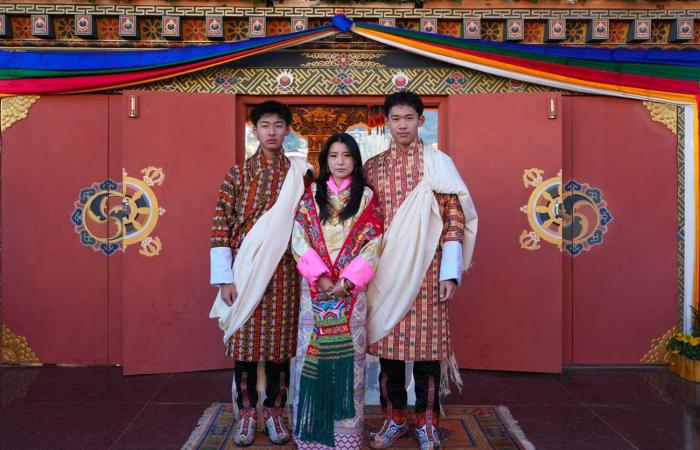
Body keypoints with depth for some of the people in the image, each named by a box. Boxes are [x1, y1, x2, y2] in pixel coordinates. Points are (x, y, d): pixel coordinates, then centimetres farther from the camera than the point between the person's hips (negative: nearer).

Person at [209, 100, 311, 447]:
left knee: (280, 342, 8)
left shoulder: (300, 174, 4)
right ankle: (246, 413, 23)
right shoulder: (238, 173, 2)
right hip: (245, 272, 0)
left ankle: (274, 412, 25)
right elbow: (220, 226, -1)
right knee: (244, 342, 7)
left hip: (284, 273, 1)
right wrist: (225, 279, -7)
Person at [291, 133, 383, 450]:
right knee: (313, 352, 3)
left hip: (352, 290, -1)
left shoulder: (366, 197, 5)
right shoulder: (311, 196, 7)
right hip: (315, 288, 1)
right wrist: (320, 276, -12)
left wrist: (347, 281, -12)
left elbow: (373, 244, -3)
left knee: (348, 354, 2)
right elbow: (299, 240, 0)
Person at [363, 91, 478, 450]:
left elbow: (454, 219, -3)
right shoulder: (373, 166, 9)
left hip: (426, 269, -2)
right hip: (385, 270, 3)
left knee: (427, 343, 3)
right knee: (388, 343, 8)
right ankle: (394, 418, 24)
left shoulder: (438, 163, 1)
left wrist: (450, 272, -10)